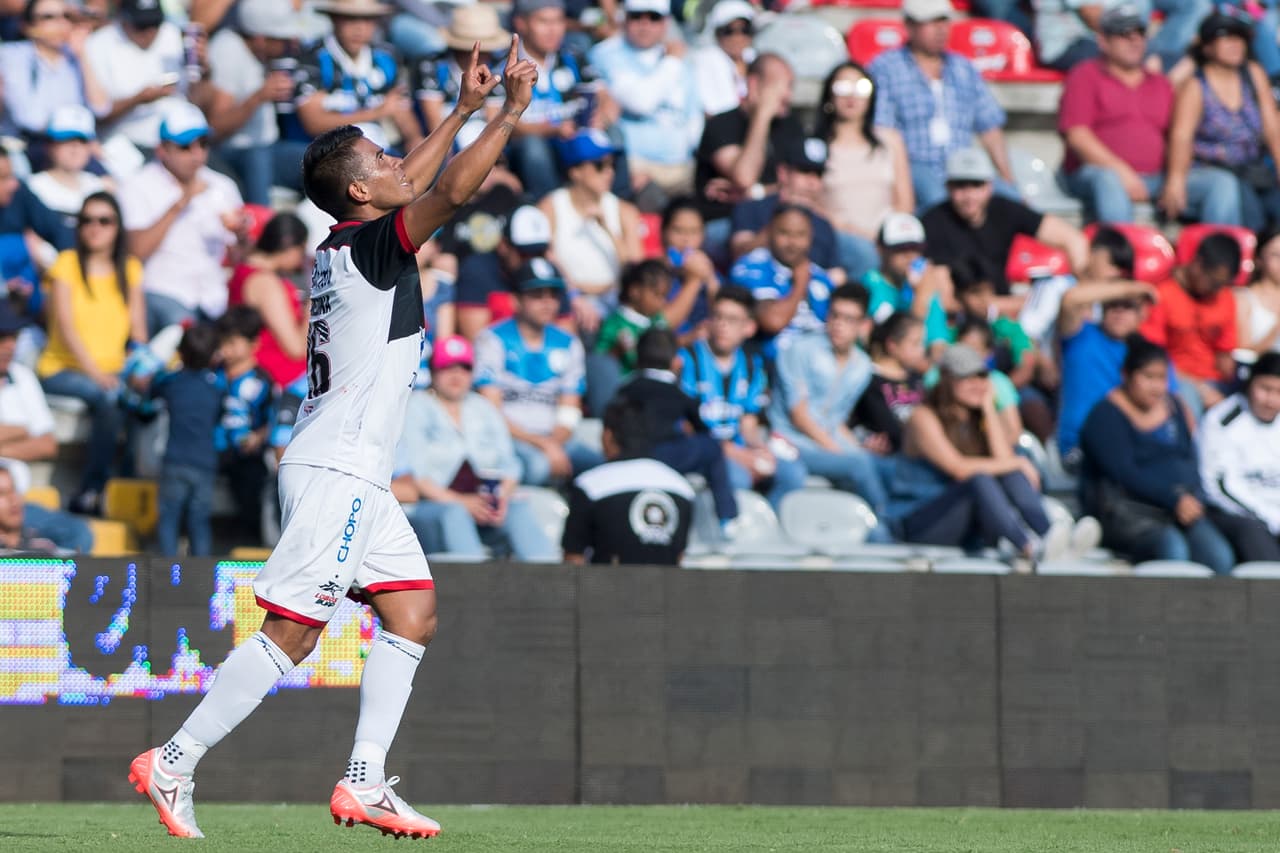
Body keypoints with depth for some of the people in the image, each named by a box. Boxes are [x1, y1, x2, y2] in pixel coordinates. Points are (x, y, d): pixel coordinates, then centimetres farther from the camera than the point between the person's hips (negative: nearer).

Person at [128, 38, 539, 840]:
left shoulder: (347, 244, 13)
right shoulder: (367, 247, -12)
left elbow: (413, 187, 31)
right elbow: (450, 192, -22)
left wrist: (465, 108, 31)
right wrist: (512, 111, -16)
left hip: (358, 479, 10)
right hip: (337, 470, -10)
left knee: (414, 613, 6)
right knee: (292, 632, -11)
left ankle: (363, 782, 2)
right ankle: (174, 762, -8)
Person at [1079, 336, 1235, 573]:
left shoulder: (1173, 407, 18)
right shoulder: (1106, 416, -2)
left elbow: (1191, 460, 15)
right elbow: (1125, 473, -12)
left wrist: (1193, 498, -6)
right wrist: (1175, 500, -18)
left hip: (1182, 506, 6)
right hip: (1125, 507, -6)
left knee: (1220, 558, -23)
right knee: (1173, 548, -36)